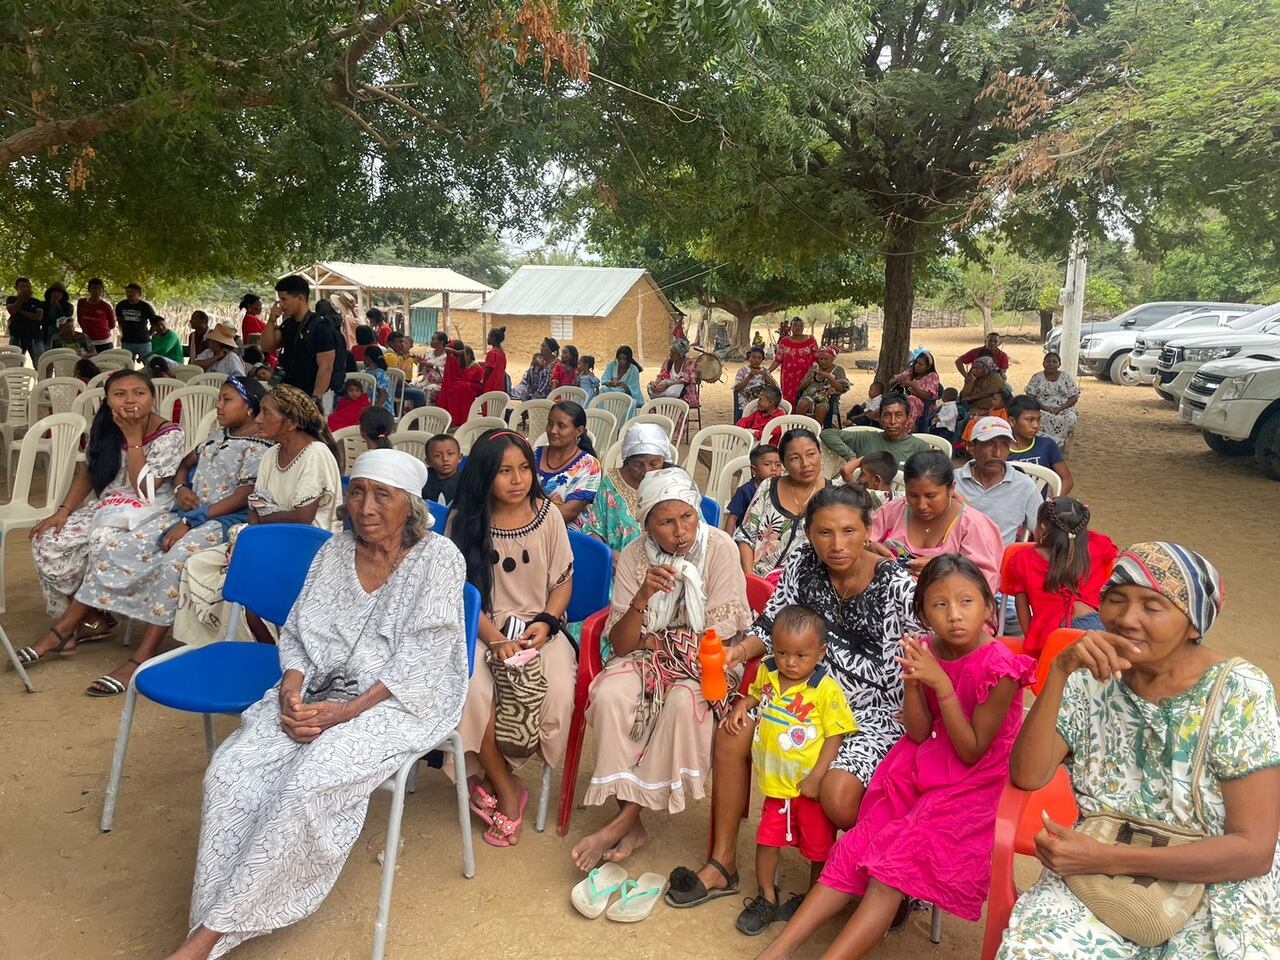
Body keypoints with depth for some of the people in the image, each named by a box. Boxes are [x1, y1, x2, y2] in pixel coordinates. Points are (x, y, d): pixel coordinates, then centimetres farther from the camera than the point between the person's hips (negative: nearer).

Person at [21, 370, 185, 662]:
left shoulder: (168, 434, -14)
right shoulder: (104, 427, 3)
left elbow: (144, 490, -21)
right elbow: (86, 473, 11)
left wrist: (133, 437, -20)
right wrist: (63, 510, -3)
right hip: (105, 507, 6)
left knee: (105, 543, -34)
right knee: (48, 541, -15)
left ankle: (62, 629, -17)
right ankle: (91, 619, -2)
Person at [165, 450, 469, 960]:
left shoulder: (438, 558, -9)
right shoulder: (335, 550, 7)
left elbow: (421, 661, -13)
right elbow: (296, 632, 10)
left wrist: (346, 712, -19)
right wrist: (291, 691, -10)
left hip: (394, 702, -5)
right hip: (318, 690, 6)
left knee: (306, 784, -28)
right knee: (231, 769, -19)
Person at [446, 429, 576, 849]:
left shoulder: (547, 515, 2)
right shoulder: (464, 520, -1)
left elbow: (563, 580, 7)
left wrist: (546, 622, -11)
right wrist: (496, 639, -15)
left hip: (539, 628, 1)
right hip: (482, 629, -1)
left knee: (558, 691, -28)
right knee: (471, 690, -31)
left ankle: (495, 777, -1)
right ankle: (507, 791, -7)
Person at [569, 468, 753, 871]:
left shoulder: (719, 547, -14)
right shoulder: (635, 556, -7)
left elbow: (721, 639, -13)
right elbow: (620, 645, -10)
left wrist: (655, 643, -7)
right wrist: (642, 598, -28)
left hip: (705, 662, -2)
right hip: (647, 656, 2)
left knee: (684, 703, -33)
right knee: (610, 696, -28)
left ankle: (623, 822, -19)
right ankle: (631, 822, -16)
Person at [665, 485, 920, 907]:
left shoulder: (897, 587, -19)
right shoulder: (802, 562, -5)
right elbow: (771, 626, 3)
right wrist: (738, 651, -17)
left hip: (876, 715, -5)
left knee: (838, 797, -28)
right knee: (732, 734, -10)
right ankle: (722, 864, 6)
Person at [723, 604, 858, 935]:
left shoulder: (826, 690, -19)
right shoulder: (766, 674, -3)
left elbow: (835, 736, -15)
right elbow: (756, 694, 19)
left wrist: (816, 778, -18)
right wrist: (742, 706, -2)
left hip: (811, 787, -4)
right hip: (776, 783, 4)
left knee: (818, 847, 11)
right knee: (767, 840, 11)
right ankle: (766, 899, 32)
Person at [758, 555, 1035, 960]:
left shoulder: (1000, 667, -21)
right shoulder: (926, 651, -5)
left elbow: (971, 752, -18)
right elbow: (920, 734, -3)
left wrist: (941, 684, -27)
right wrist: (912, 681, -20)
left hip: (974, 783, -5)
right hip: (922, 767, 5)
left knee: (895, 863, -19)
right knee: (854, 848, -6)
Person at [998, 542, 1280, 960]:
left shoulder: (1240, 691, -13)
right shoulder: (1091, 676, -4)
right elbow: (1027, 777, -13)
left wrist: (1107, 858, -21)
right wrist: (1059, 670, -25)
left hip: (1216, 888, -1)